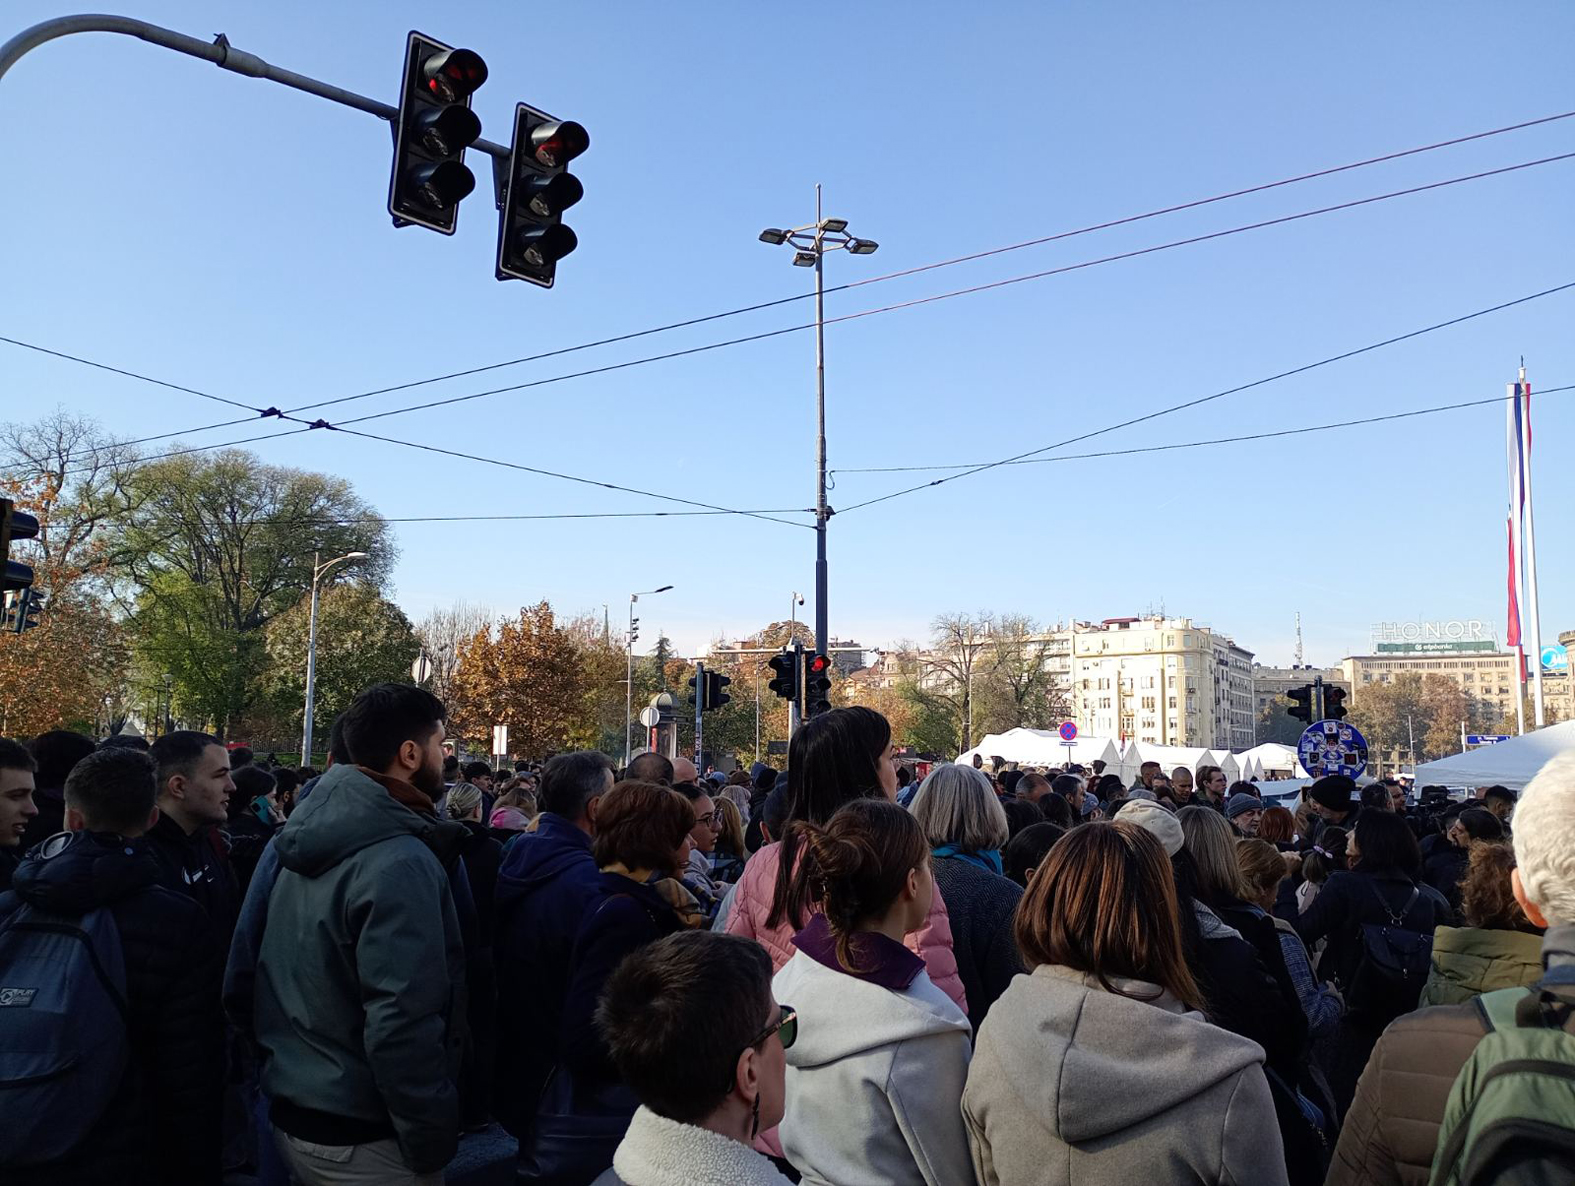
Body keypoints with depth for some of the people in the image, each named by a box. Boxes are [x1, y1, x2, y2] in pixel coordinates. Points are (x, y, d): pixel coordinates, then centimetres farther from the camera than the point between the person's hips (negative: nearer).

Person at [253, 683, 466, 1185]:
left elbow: (243, 973, 11)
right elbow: (402, 1029, -28)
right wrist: (432, 1141, -16)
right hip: (363, 1140, -8)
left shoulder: (298, 841, 3)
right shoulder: (399, 864, -25)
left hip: (290, 1114, 8)